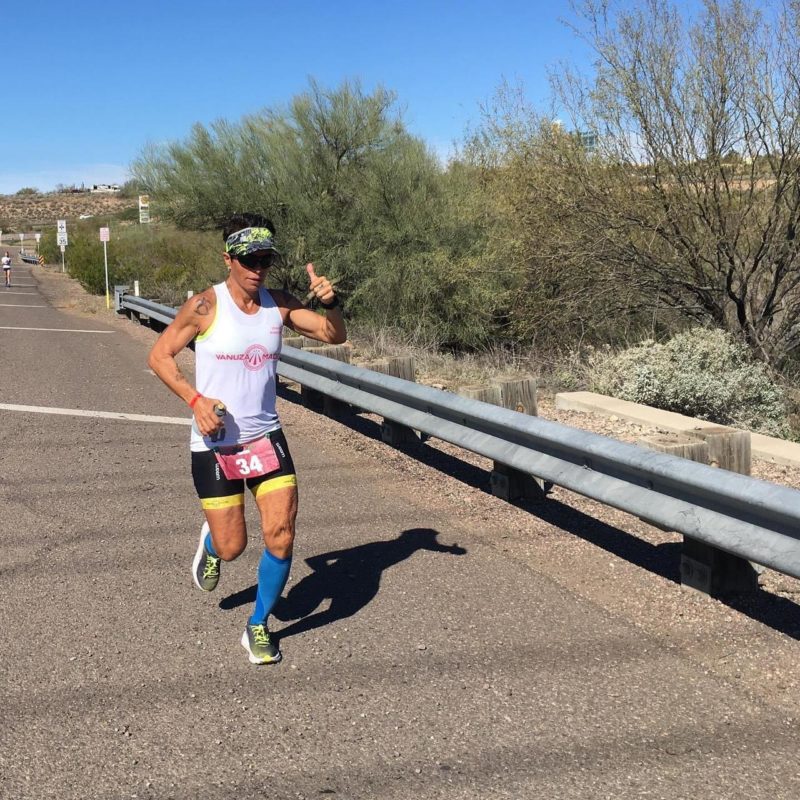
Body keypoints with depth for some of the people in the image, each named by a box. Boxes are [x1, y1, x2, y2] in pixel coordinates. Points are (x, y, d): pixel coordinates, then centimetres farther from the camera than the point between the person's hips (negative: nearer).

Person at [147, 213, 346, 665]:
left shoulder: (279, 304, 0)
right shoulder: (206, 306, -11)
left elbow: (334, 336, 0)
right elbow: (160, 355, -3)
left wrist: (330, 302, -21)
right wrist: (195, 399, -18)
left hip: (266, 438, 3)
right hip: (214, 445, -3)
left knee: (282, 535, -6)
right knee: (232, 547, 2)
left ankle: (258, 628, 16)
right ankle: (210, 544, 42)